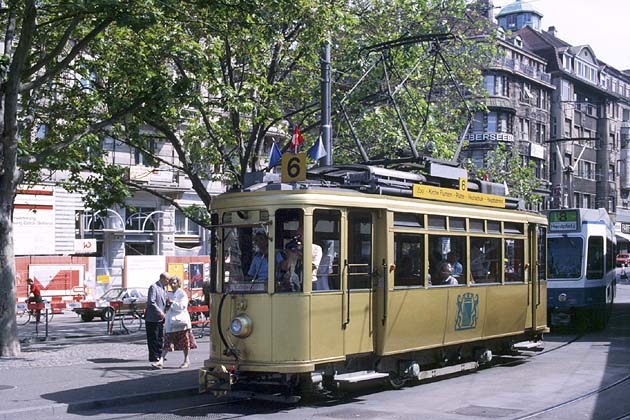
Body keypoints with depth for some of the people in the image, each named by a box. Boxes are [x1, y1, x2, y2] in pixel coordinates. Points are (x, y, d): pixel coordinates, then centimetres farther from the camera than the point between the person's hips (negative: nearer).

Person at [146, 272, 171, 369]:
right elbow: (151, 302, -20)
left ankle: (159, 358, 17)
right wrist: (159, 312, -19)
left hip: (160, 318, 9)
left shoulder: (164, 288, 15)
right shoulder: (153, 287, -13)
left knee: (160, 339, 11)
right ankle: (154, 360, 0)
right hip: (152, 318, -9)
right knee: (153, 340, -3)